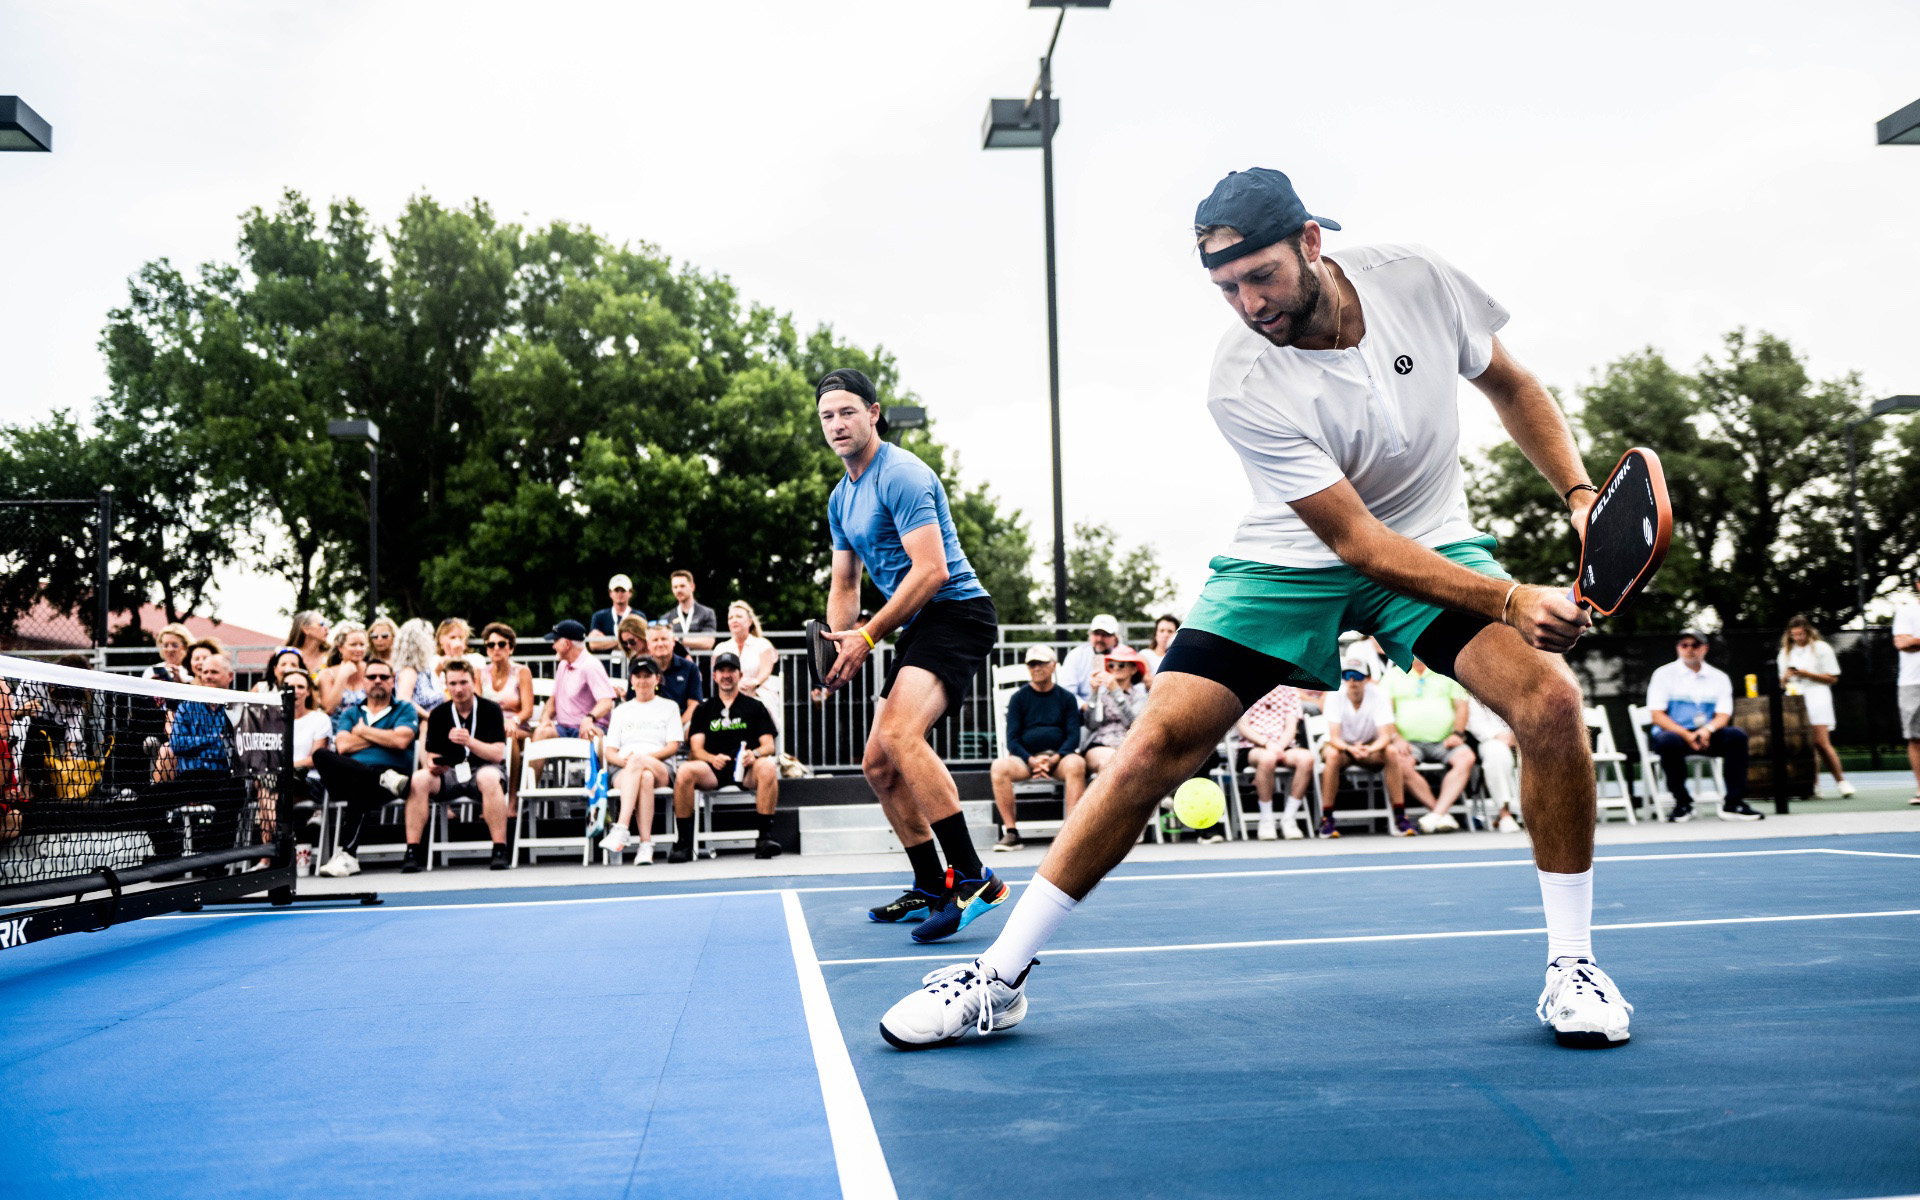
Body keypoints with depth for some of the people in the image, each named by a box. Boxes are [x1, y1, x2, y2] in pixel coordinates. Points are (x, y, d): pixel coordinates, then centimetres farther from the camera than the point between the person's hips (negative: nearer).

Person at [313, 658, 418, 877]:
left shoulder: (405, 710, 17)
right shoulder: (350, 713, 25)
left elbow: (400, 741, -5)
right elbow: (342, 746, 5)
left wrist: (363, 731, 8)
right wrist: (383, 736, 5)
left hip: (392, 769, -3)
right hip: (349, 775, 3)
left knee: (361, 782, -40)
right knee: (320, 754, -27)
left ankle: (348, 855, -38)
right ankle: (384, 778, -33)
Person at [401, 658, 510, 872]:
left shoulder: (490, 710, -2)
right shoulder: (438, 715, 8)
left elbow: (498, 753, -11)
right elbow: (432, 756, 7)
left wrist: (470, 742, -27)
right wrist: (432, 765, -17)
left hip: (483, 769, -3)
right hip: (449, 774, 3)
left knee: (489, 778, -39)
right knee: (419, 779, -27)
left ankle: (500, 851, -35)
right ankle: (413, 852, -23)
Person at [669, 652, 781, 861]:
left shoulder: (754, 707, 16)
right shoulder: (704, 709, 19)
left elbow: (768, 745, 7)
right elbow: (696, 748, 8)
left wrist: (754, 754, -17)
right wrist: (713, 758, -16)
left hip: (747, 770, -1)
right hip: (713, 771, 1)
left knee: (768, 766, -35)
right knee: (685, 771, -31)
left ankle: (765, 837, -30)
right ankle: (683, 843, -23)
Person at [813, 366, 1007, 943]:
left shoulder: (901, 474, -13)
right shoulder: (841, 497, 16)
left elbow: (932, 570, -21)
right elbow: (844, 585, 21)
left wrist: (868, 636, -19)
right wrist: (838, 645, 1)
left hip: (957, 611, -10)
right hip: (918, 627, 10)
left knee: (900, 733, -30)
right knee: (877, 764, 9)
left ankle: (973, 879, -27)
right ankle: (931, 888, 21)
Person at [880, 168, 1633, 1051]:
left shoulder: (1419, 279, -14)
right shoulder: (1243, 385, -26)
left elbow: (1510, 386, 6)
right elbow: (1358, 540, -26)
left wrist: (1578, 492, -6)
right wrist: (1508, 601, -33)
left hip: (1435, 541, 3)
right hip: (1291, 562, -3)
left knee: (1549, 699, -22)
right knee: (1162, 739, -16)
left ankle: (1571, 969, -1)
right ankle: (1000, 977, -4)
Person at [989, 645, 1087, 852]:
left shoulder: (1066, 697, 10)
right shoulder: (1019, 697, 9)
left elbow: (1073, 736, 2)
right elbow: (1012, 739, 2)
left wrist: (1054, 759, -16)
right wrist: (1031, 760, -16)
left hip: (1059, 756, 0)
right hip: (1025, 757, 0)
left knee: (1076, 763, -35)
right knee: (999, 767, -31)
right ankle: (1011, 833, -26)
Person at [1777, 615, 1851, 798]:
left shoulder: (1821, 648, 6)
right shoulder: (1786, 652, 19)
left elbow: (1833, 678, 1)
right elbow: (1782, 682, 21)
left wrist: (1808, 674, -10)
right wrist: (1786, 677, -2)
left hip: (1816, 698, -4)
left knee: (1821, 742, -14)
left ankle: (1841, 781, -7)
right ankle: (1813, 784, 0)